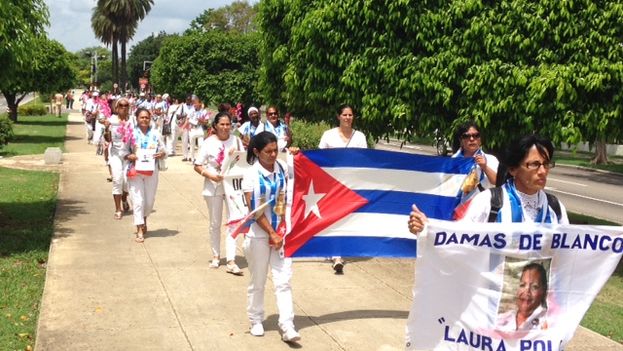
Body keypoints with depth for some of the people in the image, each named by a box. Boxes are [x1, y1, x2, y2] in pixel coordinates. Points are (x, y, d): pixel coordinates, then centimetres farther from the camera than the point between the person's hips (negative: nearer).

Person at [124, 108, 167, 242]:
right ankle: (140, 230, 0)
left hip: (151, 171, 2)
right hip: (135, 171, -2)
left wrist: (162, 154, -12)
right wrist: (128, 156, -16)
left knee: (150, 200, 10)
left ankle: (144, 219, 41)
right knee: (138, 200, -5)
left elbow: (163, 150, 10)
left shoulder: (155, 133, 5)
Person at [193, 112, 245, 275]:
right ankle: (216, 256, 28)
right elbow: (197, 166, -3)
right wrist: (210, 175, -19)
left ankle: (231, 261, -4)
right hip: (213, 187, -1)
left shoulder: (236, 141, 1)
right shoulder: (208, 143, -5)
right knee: (215, 224, 12)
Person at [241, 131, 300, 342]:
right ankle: (256, 320, 28)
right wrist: (272, 234, -13)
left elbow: (283, 202, 7)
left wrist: (280, 232, -3)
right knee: (257, 282, 10)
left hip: (280, 232, 3)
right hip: (259, 235, -3)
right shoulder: (251, 176, -11)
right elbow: (255, 211, -13)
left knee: (283, 281, -1)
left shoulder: (281, 169, 1)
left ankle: (287, 326, 1)